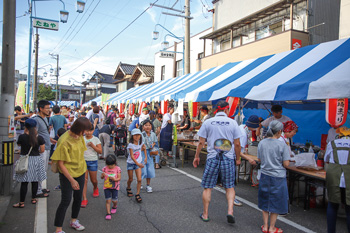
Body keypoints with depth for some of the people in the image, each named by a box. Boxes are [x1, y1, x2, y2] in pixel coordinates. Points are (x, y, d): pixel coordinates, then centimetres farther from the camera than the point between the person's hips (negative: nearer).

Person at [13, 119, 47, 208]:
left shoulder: (22, 137, -11)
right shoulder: (39, 138, -5)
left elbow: (19, 144, 10)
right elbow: (42, 150, -2)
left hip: (24, 160, -2)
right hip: (36, 160, 2)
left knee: (24, 182, 3)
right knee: (35, 181, 14)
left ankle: (21, 202, 8)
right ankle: (34, 199, 25)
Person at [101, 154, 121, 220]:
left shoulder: (118, 169, -9)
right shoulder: (105, 169, -4)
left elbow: (119, 178, -8)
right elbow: (102, 177, 1)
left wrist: (115, 179, -28)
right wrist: (103, 175, -21)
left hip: (115, 187, -1)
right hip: (106, 187, 1)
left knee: (114, 200, 4)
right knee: (108, 200, -2)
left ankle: (114, 207, 37)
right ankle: (108, 213, 7)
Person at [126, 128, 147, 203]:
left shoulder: (140, 143, -2)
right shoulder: (131, 145, -16)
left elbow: (144, 148, 20)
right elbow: (132, 156, -21)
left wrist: (145, 157, 12)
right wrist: (138, 163, -31)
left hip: (138, 163, 3)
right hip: (130, 163, -3)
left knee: (139, 179, -8)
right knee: (130, 179, 11)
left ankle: (137, 194, 3)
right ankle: (128, 188, 42)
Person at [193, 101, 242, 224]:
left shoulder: (207, 122, -1)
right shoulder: (233, 123, 0)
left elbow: (201, 142, 0)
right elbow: (237, 144, 1)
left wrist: (197, 156, 11)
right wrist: (238, 158, 14)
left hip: (212, 158, 0)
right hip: (228, 158, 1)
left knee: (207, 187, 10)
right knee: (230, 187, 16)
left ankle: (205, 214, 18)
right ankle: (230, 211, 3)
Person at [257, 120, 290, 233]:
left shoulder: (262, 143, -2)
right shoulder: (282, 145, -15)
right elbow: (286, 164, -13)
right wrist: (284, 158, 5)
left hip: (265, 176, 4)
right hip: (278, 178, -4)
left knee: (265, 202, 17)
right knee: (276, 203, 11)